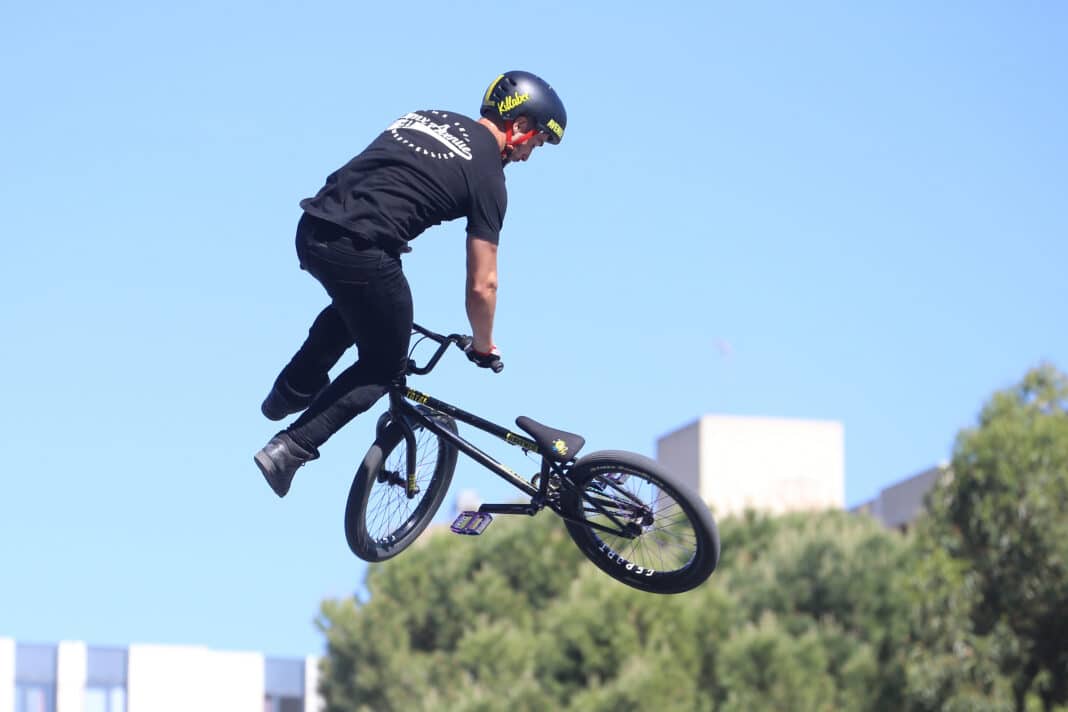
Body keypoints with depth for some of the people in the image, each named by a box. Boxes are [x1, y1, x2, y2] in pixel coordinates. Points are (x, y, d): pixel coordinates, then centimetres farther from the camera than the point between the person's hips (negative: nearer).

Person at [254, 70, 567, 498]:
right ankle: (291, 448, 3)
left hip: (311, 228, 7)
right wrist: (484, 348, 19)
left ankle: (291, 392, 33)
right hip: (362, 250, -7)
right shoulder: (487, 174, 3)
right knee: (384, 367, 13)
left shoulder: (424, 117, 22)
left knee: (353, 308, 38)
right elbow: (481, 286, 4)